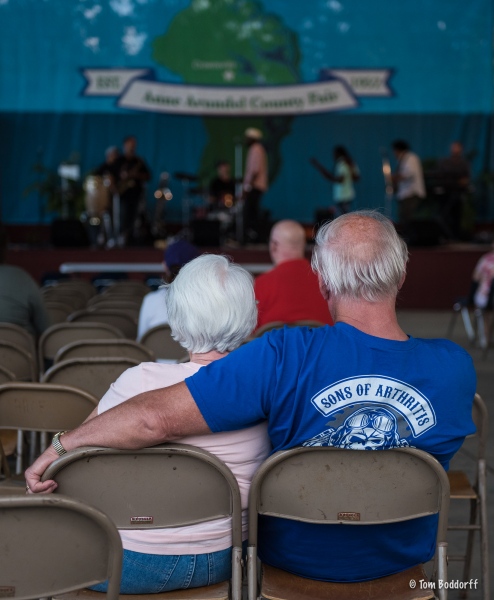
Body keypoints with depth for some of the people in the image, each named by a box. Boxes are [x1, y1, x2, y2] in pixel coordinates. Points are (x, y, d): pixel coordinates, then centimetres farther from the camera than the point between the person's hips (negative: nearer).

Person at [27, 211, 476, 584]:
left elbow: (157, 417, -34)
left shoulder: (285, 357, -32)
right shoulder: (455, 369, -22)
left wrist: (62, 446, -20)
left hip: (296, 557, -2)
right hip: (404, 558, 3)